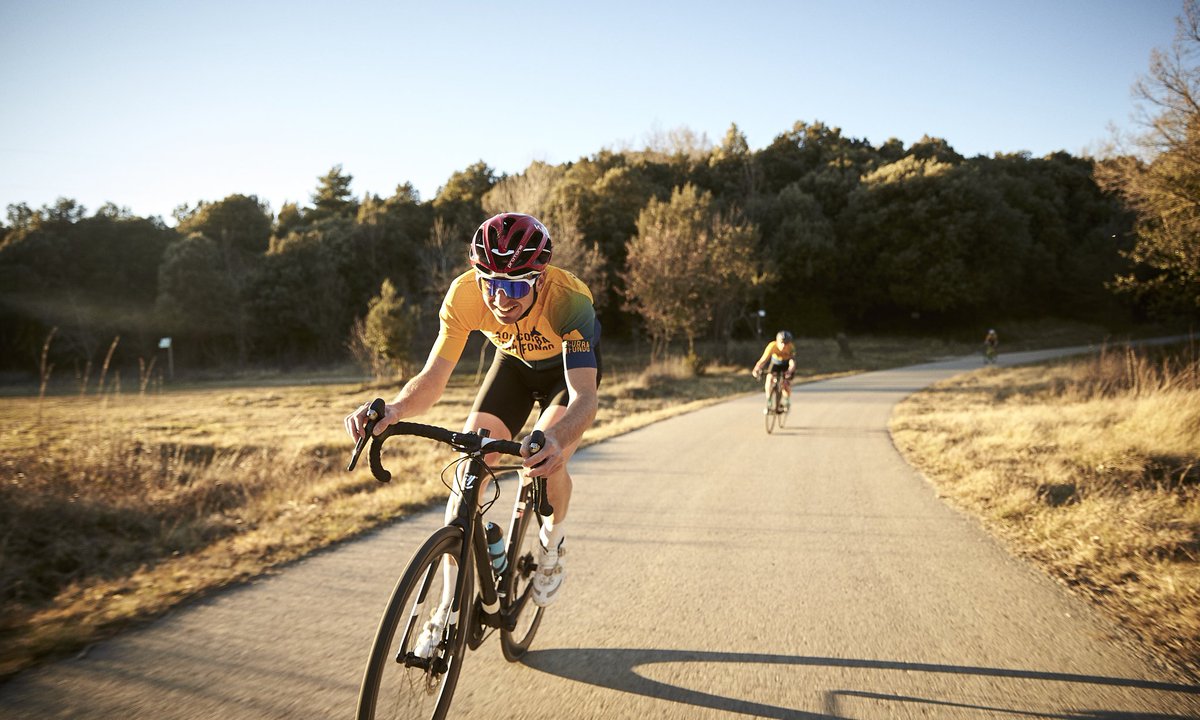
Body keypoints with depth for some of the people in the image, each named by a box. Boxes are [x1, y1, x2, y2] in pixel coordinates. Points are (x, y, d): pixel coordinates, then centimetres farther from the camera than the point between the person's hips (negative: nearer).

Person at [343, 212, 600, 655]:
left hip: (569, 367, -3)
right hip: (514, 362, 3)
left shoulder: (569, 300, -41)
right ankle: (452, 600, 2)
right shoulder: (465, 294, -32)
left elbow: (585, 396, -48)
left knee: (546, 458, -27)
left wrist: (558, 439, -70)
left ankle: (553, 542, 8)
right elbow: (433, 377, -30)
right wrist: (394, 409, -52)